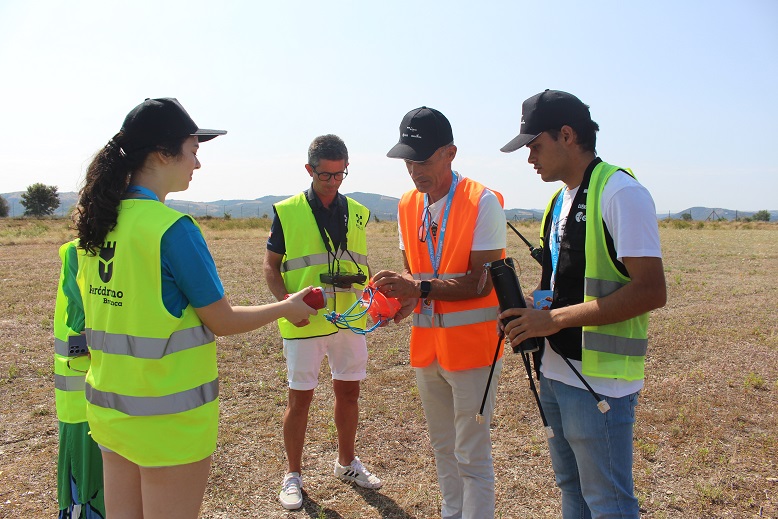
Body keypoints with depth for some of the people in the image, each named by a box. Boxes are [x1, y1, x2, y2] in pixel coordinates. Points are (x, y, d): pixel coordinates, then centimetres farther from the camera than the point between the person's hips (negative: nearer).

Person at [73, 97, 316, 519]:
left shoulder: (97, 222, 2)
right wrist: (286, 308, 0)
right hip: (167, 414, -7)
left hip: (108, 405, 7)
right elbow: (223, 321, -14)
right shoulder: (173, 228, -20)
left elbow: (127, 307, 10)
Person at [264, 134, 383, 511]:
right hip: (304, 323, -3)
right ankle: (293, 474, 25)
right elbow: (271, 266, -1)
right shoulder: (287, 211, -5)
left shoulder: (356, 212, 6)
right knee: (299, 397, 6)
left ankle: (346, 462, 35)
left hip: (349, 319, 4)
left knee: (348, 391, 14)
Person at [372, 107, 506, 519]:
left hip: (471, 345, -6)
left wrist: (421, 288, -28)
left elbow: (481, 282, -18)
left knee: (472, 456, 3)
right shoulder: (407, 206, 7)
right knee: (442, 447, 20)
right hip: (426, 346, 7)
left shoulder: (483, 202, -13)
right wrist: (399, 293, -10)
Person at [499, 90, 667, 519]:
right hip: (554, 372, 9)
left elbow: (651, 291, -22)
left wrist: (555, 319, -21)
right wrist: (530, 312, 2)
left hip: (600, 381, -9)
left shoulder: (621, 193, -15)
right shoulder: (560, 200, 13)